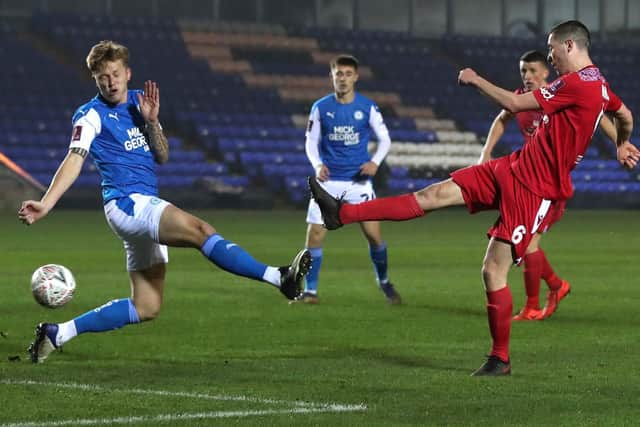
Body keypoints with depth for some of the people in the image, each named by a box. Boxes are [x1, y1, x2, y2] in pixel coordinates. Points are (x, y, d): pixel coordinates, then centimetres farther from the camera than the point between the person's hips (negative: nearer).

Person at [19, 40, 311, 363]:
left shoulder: (139, 103, 15)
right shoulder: (91, 115, -4)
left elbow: (161, 157, 13)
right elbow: (74, 160, -16)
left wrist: (151, 121, -4)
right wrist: (45, 204, -29)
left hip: (147, 207, 8)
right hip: (127, 203, -8)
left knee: (146, 308, 8)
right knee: (200, 230, -29)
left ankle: (57, 334, 13)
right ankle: (279, 277, -39)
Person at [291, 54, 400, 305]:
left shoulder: (368, 107, -2)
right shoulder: (321, 108, 0)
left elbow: (385, 139, 4)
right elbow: (311, 141, 6)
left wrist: (375, 162, -15)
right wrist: (317, 165, -13)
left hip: (358, 181, -1)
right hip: (328, 181, 1)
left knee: (373, 234, -6)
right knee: (315, 234, -7)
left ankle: (384, 282, 19)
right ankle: (310, 291, 5)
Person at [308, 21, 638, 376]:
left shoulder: (578, 83, -19)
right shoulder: (599, 84, 12)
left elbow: (514, 104, -19)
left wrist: (476, 80, -6)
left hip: (535, 191, -9)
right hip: (513, 168, 9)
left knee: (493, 271, -9)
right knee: (435, 194, 0)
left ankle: (500, 359, 6)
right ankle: (342, 213, -4)